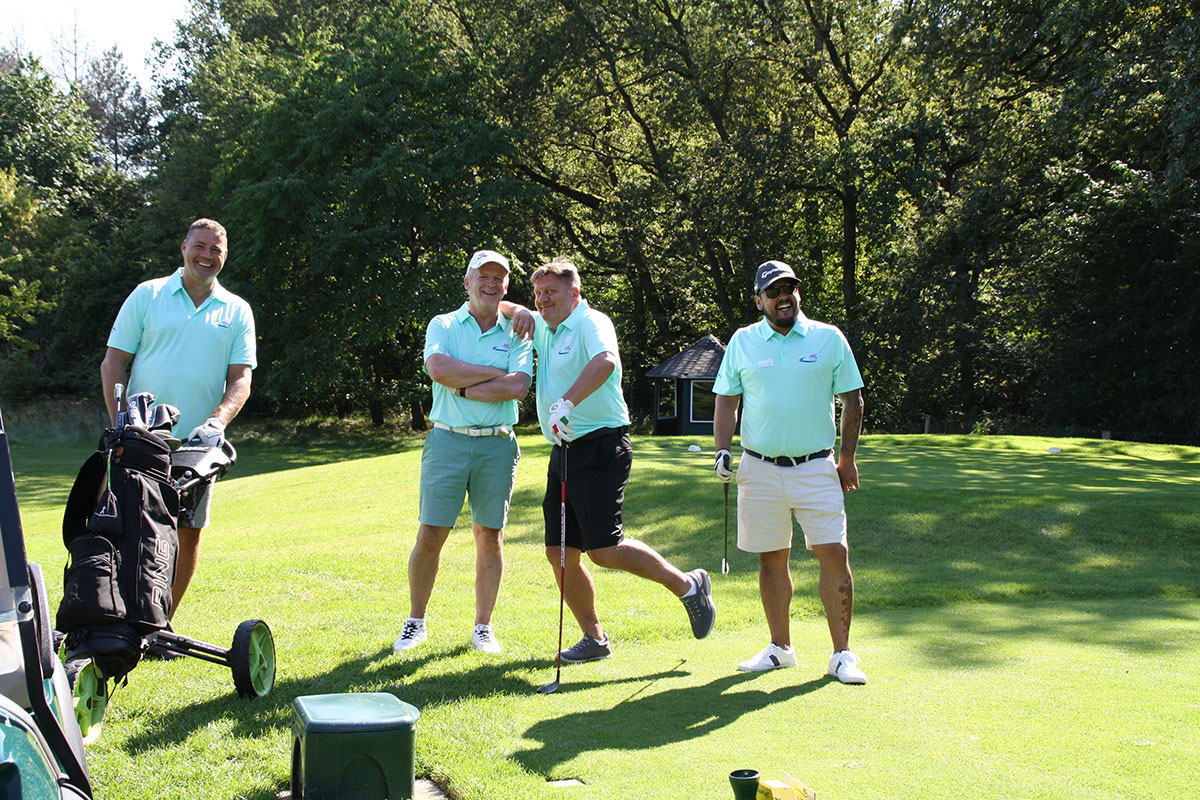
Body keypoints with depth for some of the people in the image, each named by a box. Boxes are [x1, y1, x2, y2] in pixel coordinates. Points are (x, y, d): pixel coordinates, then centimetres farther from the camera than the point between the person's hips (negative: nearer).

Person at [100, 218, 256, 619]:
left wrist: (216, 421, -15)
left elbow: (240, 378, 3)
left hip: (198, 443, 2)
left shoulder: (237, 311, 9)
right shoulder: (147, 295, 5)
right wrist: (120, 424, -7)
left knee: (188, 533, 3)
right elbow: (113, 364, 4)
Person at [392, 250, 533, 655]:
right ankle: (415, 622, 14)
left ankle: (483, 627, 15)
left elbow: (518, 387, -9)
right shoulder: (443, 325, 6)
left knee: (489, 537, 4)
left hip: (497, 444, 1)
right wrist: (495, 372, -10)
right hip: (448, 440, -1)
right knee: (429, 536, -1)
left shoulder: (516, 334, 8)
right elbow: (439, 369, -14)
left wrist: (463, 388, -9)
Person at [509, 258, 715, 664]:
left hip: (599, 448, -9)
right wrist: (518, 314, 10)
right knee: (560, 553, 6)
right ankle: (594, 638, 18)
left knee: (604, 550, -14)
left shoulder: (591, 323, -10)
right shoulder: (543, 328, 16)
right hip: (564, 450, 9)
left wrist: (567, 403, -42)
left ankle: (688, 586, 4)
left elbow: (605, 360, -32)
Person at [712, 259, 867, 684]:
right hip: (760, 469, 2)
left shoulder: (829, 338, 3)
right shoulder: (742, 342, 6)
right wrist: (722, 450, 1)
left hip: (816, 467, -1)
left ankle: (842, 653, 0)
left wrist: (847, 457, 4)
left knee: (834, 553, -8)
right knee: (771, 558, 7)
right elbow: (727, 400, 12)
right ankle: (780, 647, 20)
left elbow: (852, 400, 8)